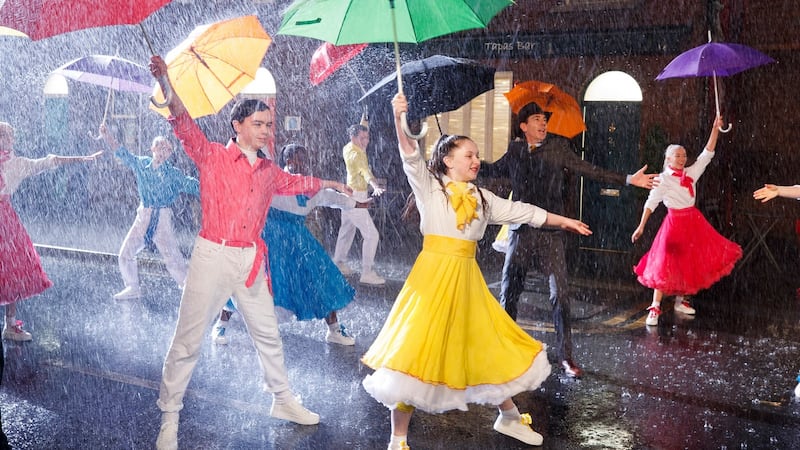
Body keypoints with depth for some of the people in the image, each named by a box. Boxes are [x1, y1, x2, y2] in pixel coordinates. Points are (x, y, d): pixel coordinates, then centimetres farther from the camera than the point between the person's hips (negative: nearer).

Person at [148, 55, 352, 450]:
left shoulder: (268, 171, 13)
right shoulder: (212, 156, -3)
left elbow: (295, 182, 32)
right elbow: (185, 124, -18)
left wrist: (330, 184, 45)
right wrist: (165, 83, -34)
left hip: (251, 261, 5)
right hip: (213, 256, -5)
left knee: (267, 334, 17)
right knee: (188, 339, 0)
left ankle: (283, 401, 35)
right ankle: (169, 418, 16)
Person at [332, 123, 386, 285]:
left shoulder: (347, 149, 6)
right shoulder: (355, 154, -22)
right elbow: (365, 171, -43)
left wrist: (361, 125, 25)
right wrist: (375, 186, -58)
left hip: (349, 194, 10)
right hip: (356, 197, -10)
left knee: (347, 229, 23)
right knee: (371, 235, -10)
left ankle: (339, 262, 37)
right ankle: (367, 273, -9)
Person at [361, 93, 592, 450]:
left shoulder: (481, 197, 14)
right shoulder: (429, 187, -1)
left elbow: (520, 212, 20)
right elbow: (411, 157, -17)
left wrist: (564, 221, 24)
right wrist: (399, 119, -32)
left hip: (467, 277, 6)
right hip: (434, 274, -6)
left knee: (491, 344, 15)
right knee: (418, 351, -5)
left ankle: (508, 418, 38)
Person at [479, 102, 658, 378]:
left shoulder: (558, 147, 3)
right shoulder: (514, 150, 9)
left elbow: (590, 171, 1)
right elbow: (494, 170, 25)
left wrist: (628, 180, -6)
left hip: (550, 233, -2)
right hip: (520, 232, 2)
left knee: (560, 295, -3)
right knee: (508, 292, 8)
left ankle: (566, 357, 8)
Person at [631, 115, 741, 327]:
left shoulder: (691, 173, 5)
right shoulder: (663, 179, -9)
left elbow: (707, 154, 3)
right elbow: (651, 202, -11)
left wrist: (715, 128, -5)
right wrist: (641, 226, -16)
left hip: (694, 221, 6)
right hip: (675, 222, -6)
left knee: (689, 263, 11)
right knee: (667, 263, -6)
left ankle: (680, 301, 27)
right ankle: (655, 308, -2)